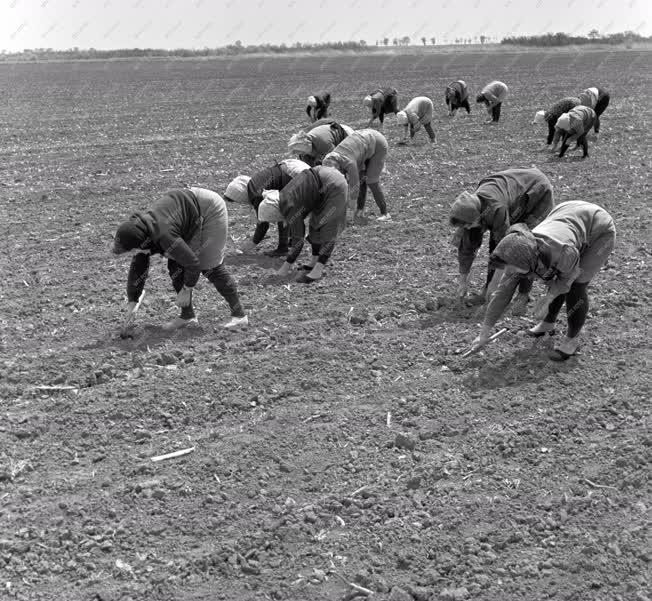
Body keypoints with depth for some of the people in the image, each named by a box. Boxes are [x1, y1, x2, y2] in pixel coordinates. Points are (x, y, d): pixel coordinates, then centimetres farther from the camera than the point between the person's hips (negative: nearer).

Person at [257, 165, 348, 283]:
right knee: (315, 223, 14)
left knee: (327, 229, -11)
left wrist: (287, 266, -5)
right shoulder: (284, 197, 9)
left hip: (334, 186, -10)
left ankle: (318, 270, -12)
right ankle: (314, 263, 18)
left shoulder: (290, 209, -17)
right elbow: (295, 228, 23)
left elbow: (298, 240, -14)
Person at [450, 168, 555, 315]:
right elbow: (466, 246, -7)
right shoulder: (470, 211, -19)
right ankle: (488, 290, 9)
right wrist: (463, 281, 0)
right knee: (495, 238, -2)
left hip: (538, 193, -7)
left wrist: (494, 283, -25)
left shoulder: (496, 210, -43)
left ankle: (523, 296, -9)